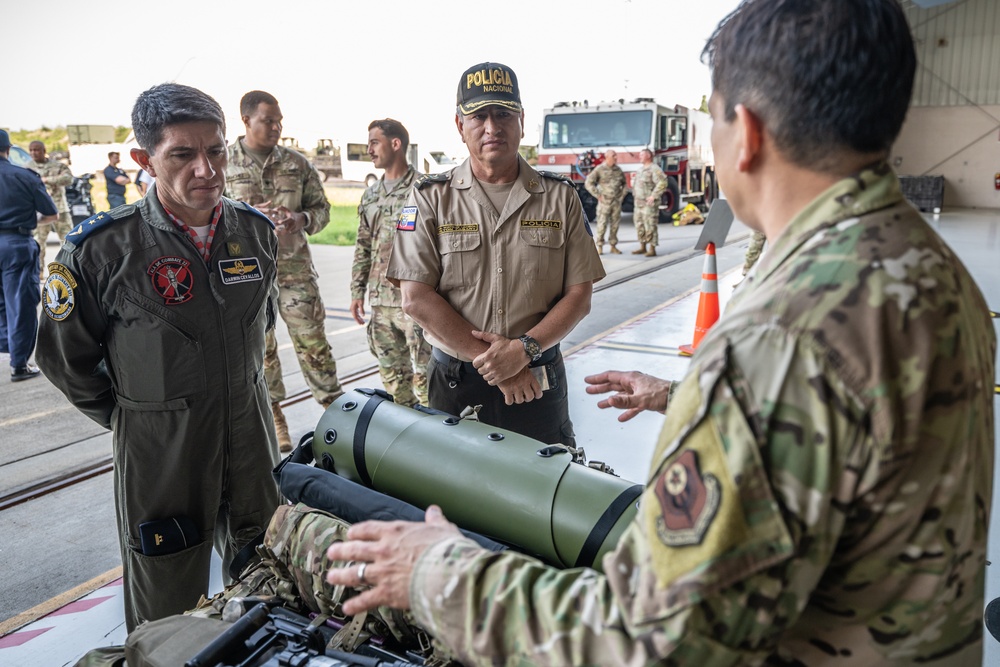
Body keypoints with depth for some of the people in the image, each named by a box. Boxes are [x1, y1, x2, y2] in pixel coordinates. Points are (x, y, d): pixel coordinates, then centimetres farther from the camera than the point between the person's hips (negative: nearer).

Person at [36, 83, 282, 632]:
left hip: (251, 436, 4)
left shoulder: (256, 231, -2)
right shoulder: (100, 248, -16)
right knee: (167, 619, 14)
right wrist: (128, 417, 1)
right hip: (158, 452, -4)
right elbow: (64, 356, -3)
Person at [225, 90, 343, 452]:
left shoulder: (297, 163, 6)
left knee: (312, 339, 0)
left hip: (295, 267, 1)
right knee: (259, 347, 9)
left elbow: (322, 207, 10)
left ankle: (333, 403, 12)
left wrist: (301, 219, -13)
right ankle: (274, 416, 23)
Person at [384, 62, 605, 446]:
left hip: (539, 382, 1)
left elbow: (579, 295, -1)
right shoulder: (430, 198, -1)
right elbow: (416, 299, -9)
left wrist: (524, 349, -17)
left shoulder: (561, 198, 3)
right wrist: (491, 362, -14)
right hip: (456, 385, 0)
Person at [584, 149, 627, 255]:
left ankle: (613, 246, 13)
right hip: (604, 202, -4)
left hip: (617, 202, 4)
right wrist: (598, 195, -10)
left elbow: (624, 183, 25)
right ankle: (600, 247, 4)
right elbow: (588, 183, -7)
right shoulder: (599, 169, -5)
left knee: (614, 225, 6)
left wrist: (623, 194, 12)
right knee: (602, 224, -4)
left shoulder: (618, 169, 10)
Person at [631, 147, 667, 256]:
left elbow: (662, 183, -21)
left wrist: (653, 196, -22)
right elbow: (635, 183, 34)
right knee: (640, 225, 12)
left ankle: (652, 249, -6)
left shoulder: (654, 169, -11)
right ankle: (643, 247, 21)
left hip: (649, 204, -9)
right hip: (639, 203, 9)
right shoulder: (640, 169, 18)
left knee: (650, 226, -8)